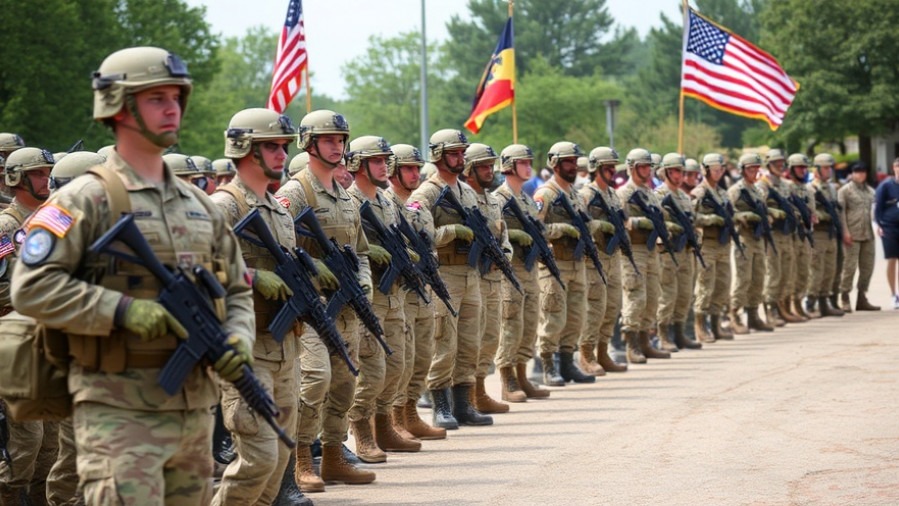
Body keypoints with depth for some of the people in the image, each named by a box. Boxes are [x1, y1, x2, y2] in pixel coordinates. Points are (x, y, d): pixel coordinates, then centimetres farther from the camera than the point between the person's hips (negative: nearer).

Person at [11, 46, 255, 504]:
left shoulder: (199, 204, 16)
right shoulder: (84, 199, -6)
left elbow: (236, 289, 21)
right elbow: (31, 288, -15)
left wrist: (238, 339, -1)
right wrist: (125, 311, -21)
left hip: (196, 408, 7)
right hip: (119, 411, -7)